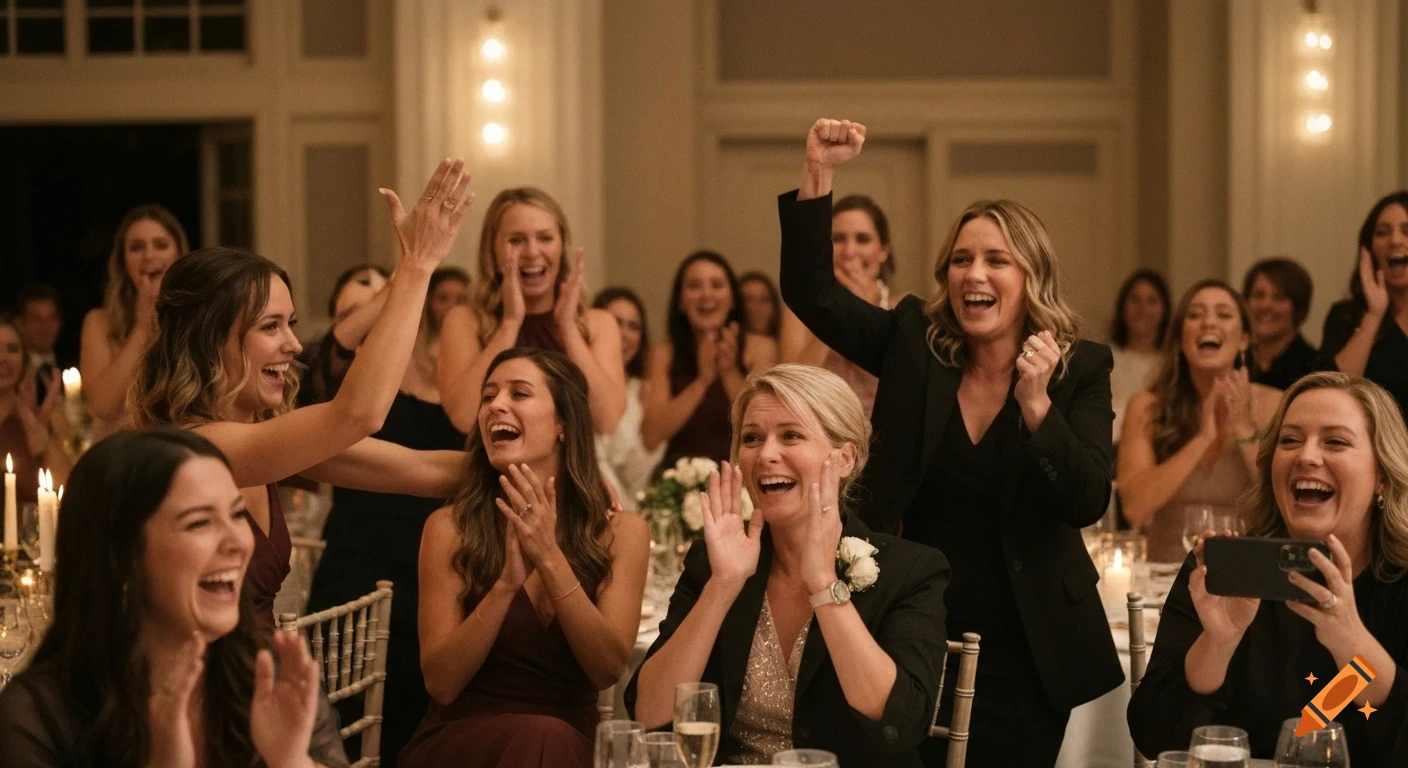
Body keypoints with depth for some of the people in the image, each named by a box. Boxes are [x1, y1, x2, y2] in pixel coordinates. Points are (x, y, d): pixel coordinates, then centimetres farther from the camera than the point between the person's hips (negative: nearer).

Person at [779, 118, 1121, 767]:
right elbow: (810, 291, -9)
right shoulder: (911, 344, 1)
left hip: (1021, 657, -1)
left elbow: (1088, 503, -14)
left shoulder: (1080, 370, -4)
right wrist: (818, 173, -20)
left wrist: (1037, 402, -28)